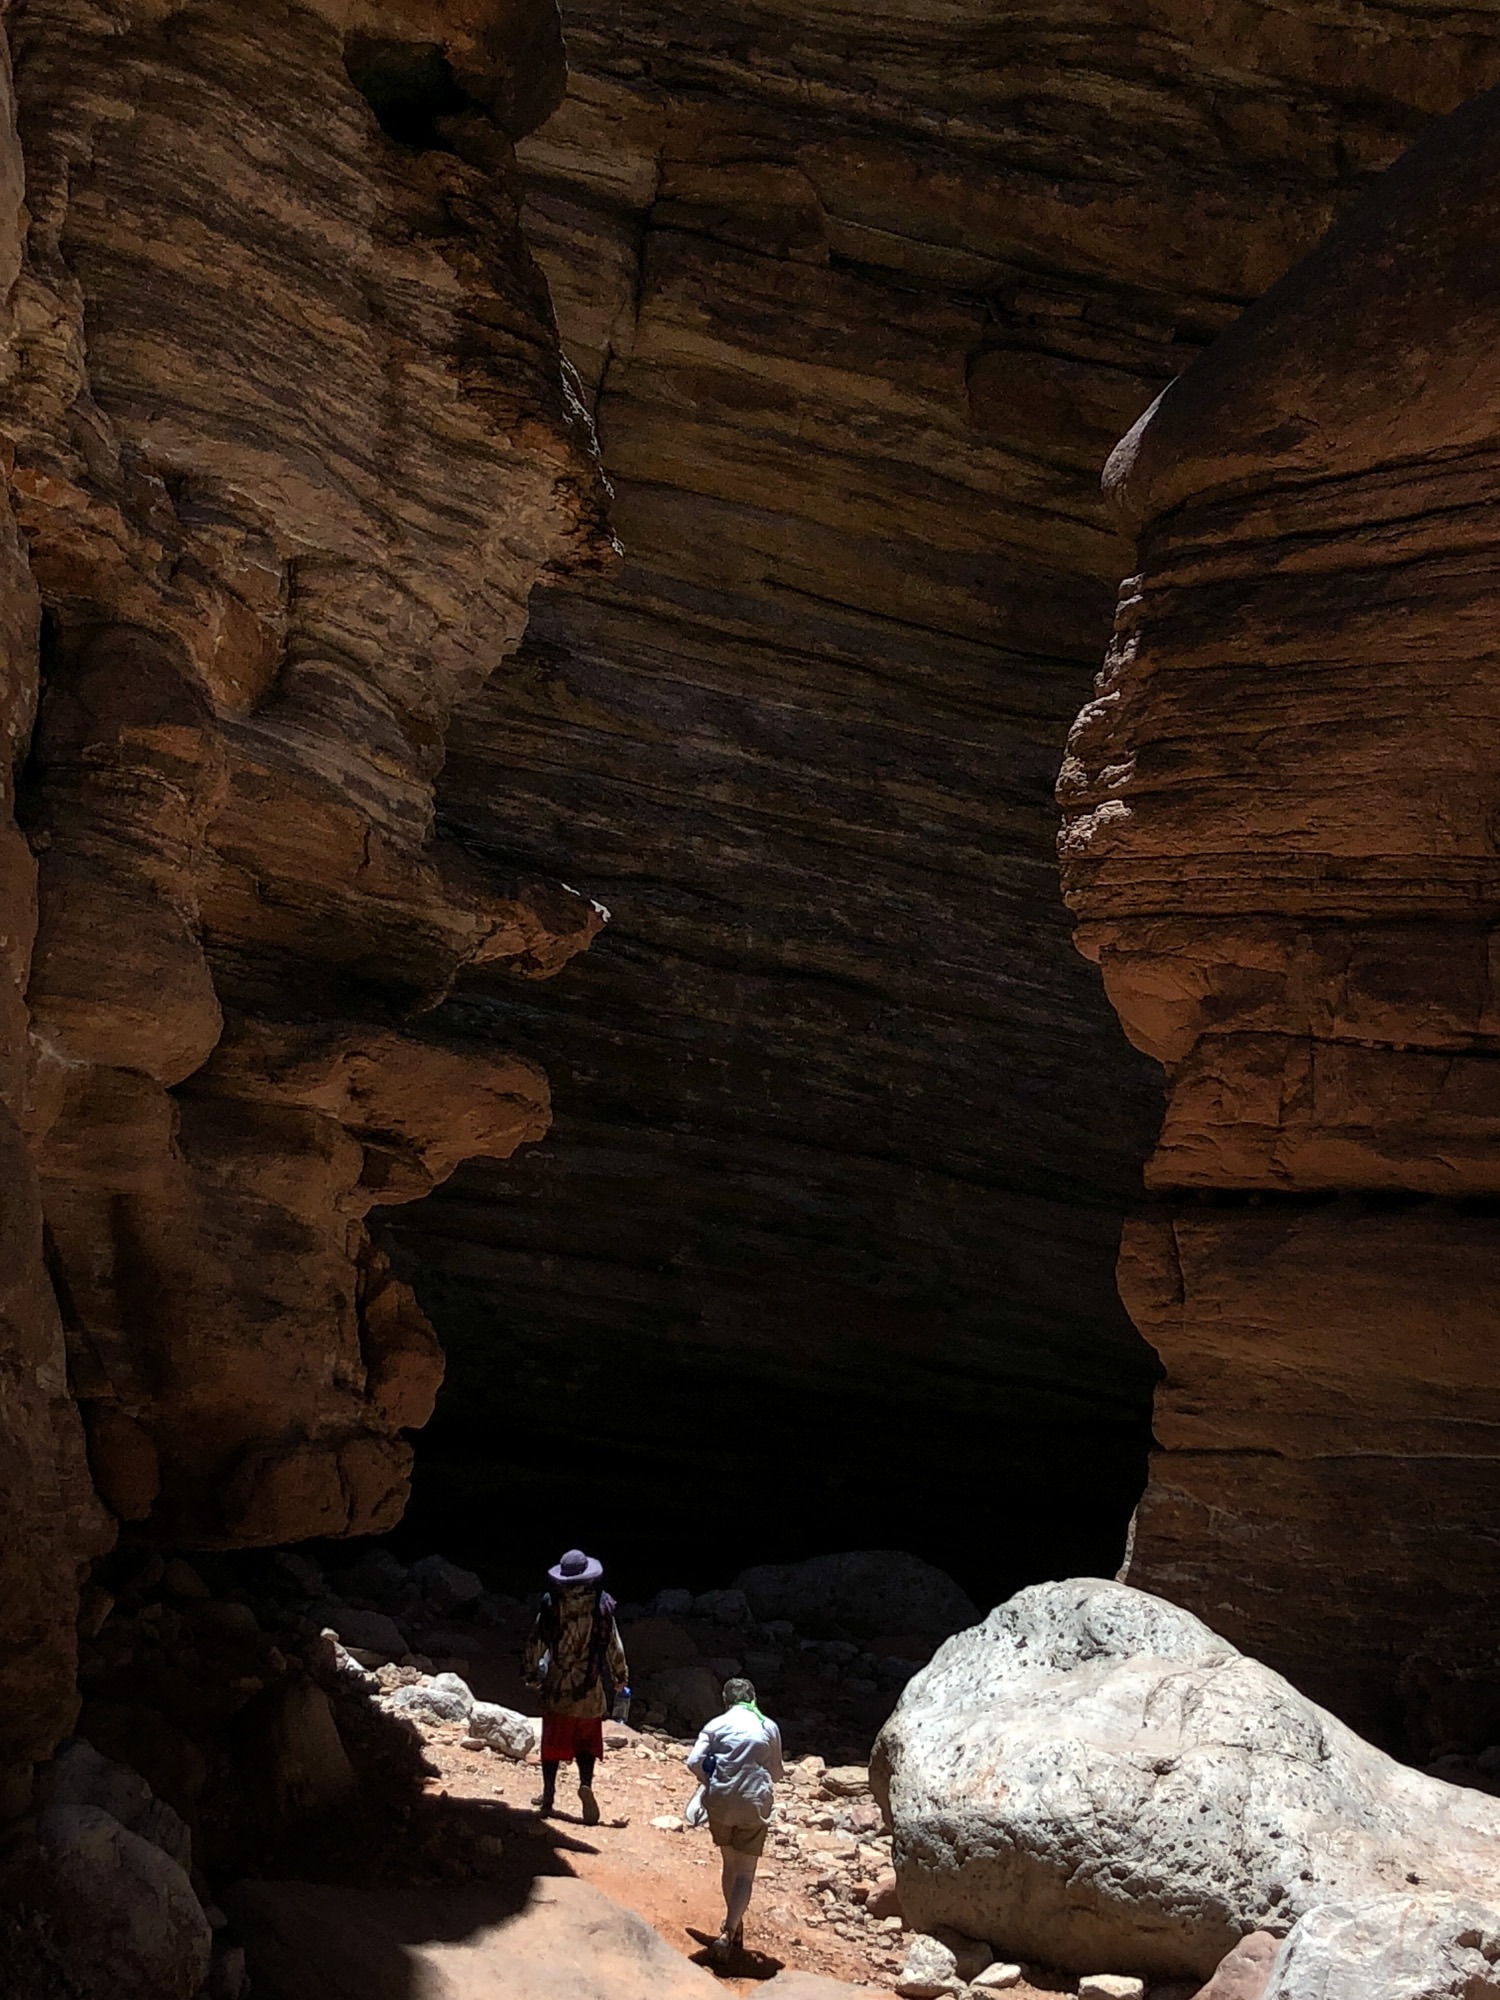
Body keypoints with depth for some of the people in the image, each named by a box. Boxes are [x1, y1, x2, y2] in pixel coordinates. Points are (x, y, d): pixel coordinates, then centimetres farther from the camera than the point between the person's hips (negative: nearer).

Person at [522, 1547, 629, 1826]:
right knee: (587, 1743, 12)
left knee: (553, 1741, 14)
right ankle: (586, 1783, -12)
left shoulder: (551, 1607, -9)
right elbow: (614, 1648, -2)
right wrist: (621, 1679, 14)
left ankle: (548, 1794, 18)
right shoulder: (601, 1607, -9)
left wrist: (532, 1673, 16)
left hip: (556, 1688, 0)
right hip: (590, 1690, 0)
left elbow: (535, 1644, -1)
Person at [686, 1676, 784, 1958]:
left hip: (720, 1803, 1)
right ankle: (729, 1932, -13)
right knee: (745, 1873, 3)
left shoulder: (717, 1725, 4)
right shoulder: (769, 1727, 7)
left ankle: (735, 1924, 32)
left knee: (729, 1864, 21)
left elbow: (694, 1762, -5)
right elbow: (775, 1773, 11)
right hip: (754, 1806, -1)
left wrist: (711, 1782, 11)